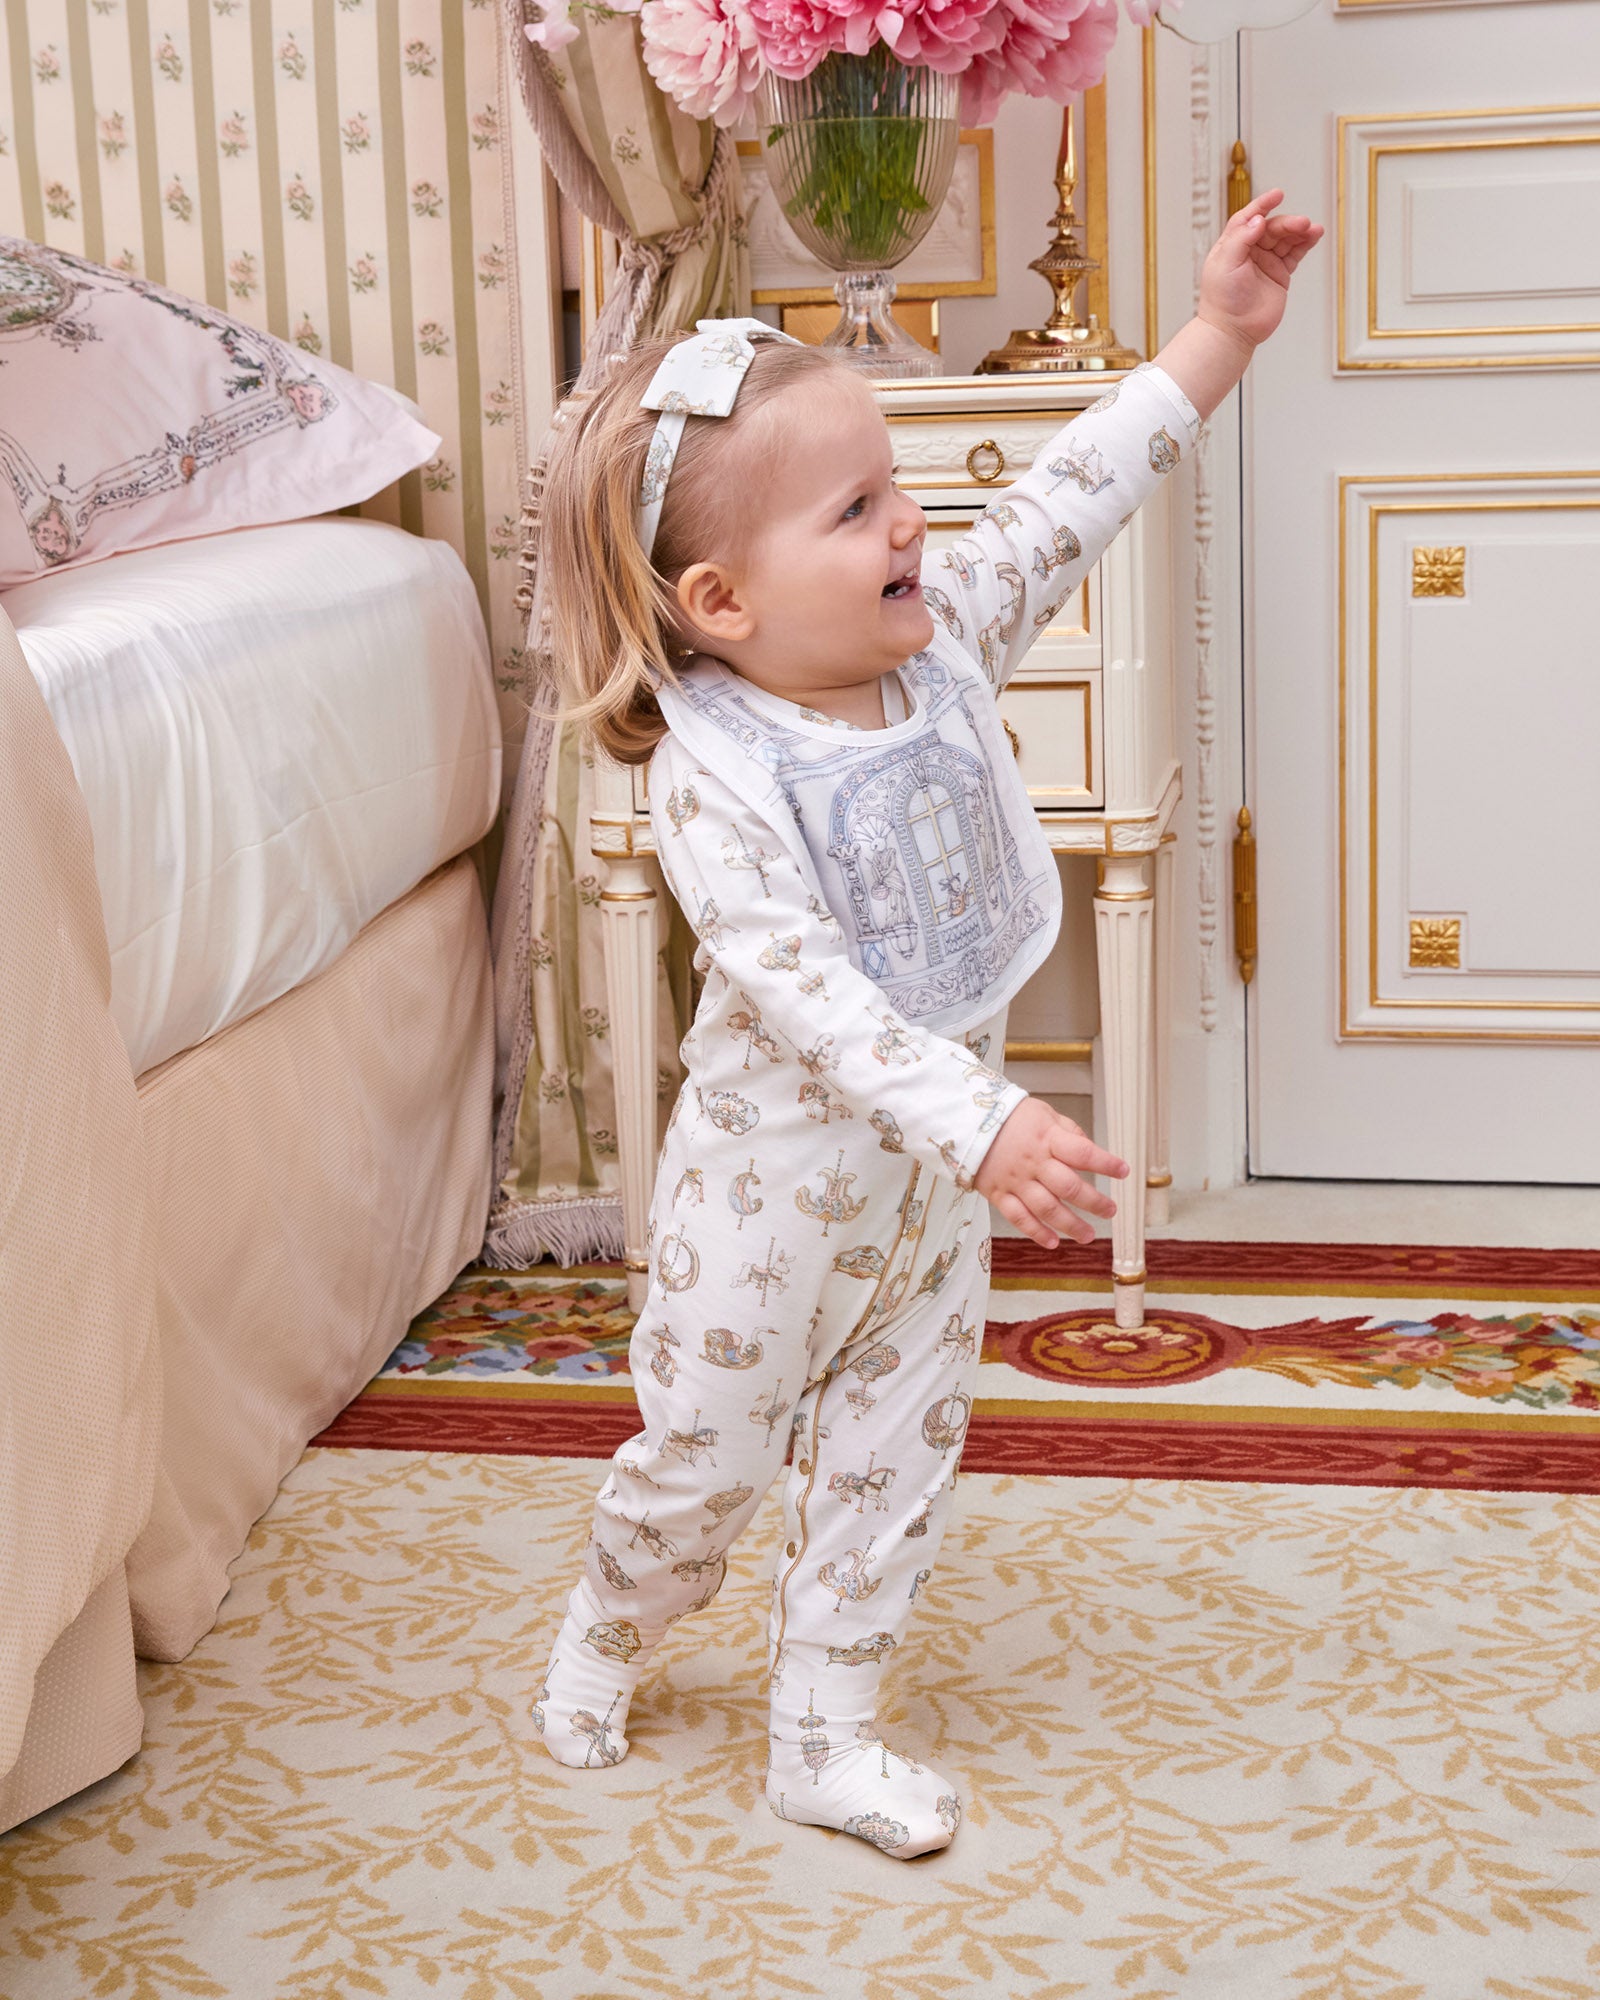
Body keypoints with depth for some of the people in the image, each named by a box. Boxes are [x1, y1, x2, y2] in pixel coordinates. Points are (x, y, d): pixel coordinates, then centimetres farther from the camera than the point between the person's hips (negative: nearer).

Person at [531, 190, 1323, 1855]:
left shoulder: (937, 642, -6)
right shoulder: (714, 777, -27)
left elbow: (1068, 501, 1)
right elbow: (803, 988, -32)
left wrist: (1216, 335, -1)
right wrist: (982, 1124, -40)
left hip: (940, 1160, 6)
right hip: (779, 1172, -6)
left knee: (894, 1451, 14)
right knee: (708, 1446, 11)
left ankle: (825, 1736, 30)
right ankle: (601, 1645, 41)